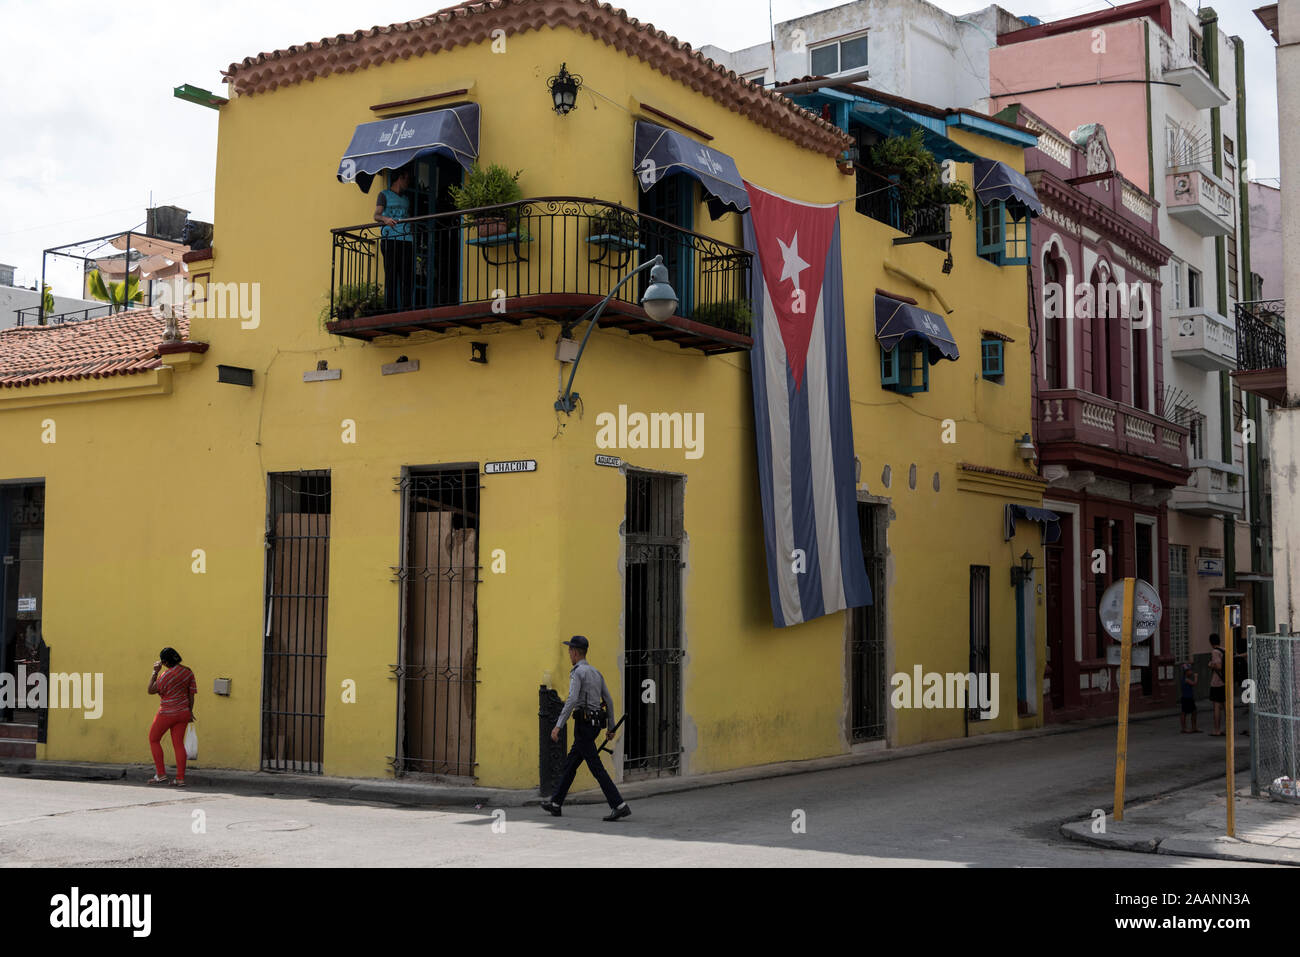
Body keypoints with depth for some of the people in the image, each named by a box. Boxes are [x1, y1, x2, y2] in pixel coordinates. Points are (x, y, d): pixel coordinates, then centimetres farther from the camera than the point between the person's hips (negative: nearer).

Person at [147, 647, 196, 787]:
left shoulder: (166, 676, -19)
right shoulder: (188, 672, 2)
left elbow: (151, 690, -9)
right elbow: (191, 693, 7)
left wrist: (155, 671, -6)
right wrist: (190, 711, 15)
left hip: (167, 713, -6)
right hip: (183, 712, 7)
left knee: (154, 739, 12)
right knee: (178, 744, 8)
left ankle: (161, 774, 9)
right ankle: (180, 779, 4)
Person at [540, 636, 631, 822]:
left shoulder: (577, 672, -12)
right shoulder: (596, 673, 15)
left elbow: (572, 700, -24)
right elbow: (609, 700, 14)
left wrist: (558, 726, -24)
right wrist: (611, 728, 18)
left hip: (583, 724, -9)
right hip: (595, 725, 9)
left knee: (596, 768, -10)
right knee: (570, 764, 18)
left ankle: (620, 806, -15)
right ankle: (556, 804, 27)